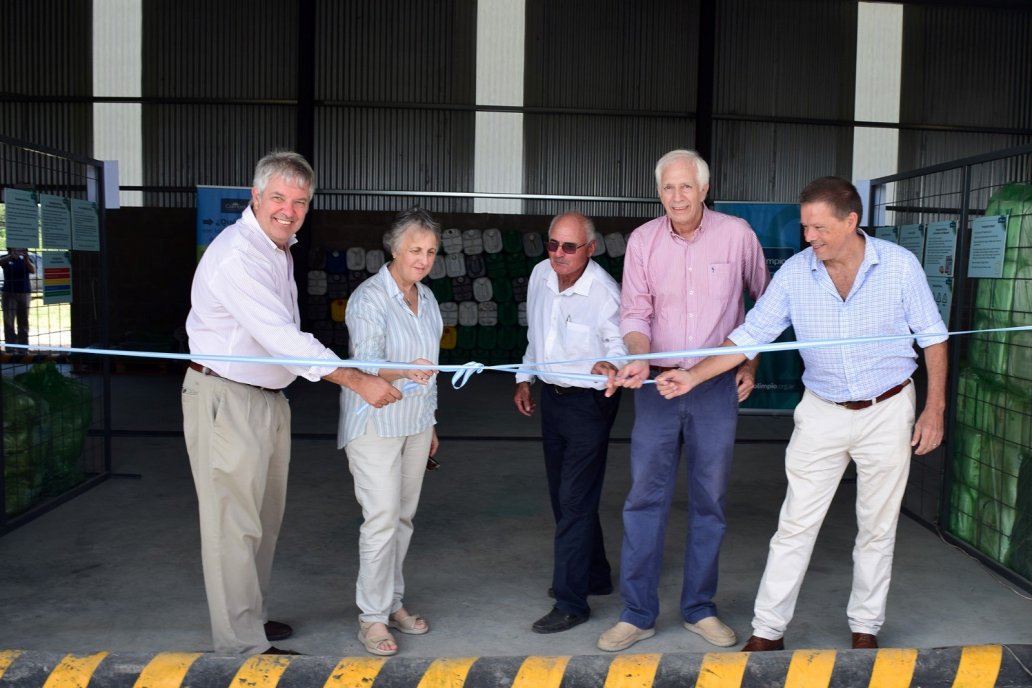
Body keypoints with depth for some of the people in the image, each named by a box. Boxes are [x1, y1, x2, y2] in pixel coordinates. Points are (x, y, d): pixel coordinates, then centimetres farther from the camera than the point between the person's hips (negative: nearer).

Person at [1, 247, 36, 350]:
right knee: (8, 322, -5)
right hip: (9, 292, -1)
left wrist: (26, 260, -30)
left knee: (23, 322, 4)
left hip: (24, 292, 1)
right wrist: (11, 256, -41)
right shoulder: (6, 258, 2)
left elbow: (33, 271, -12)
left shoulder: (26, 258, 4)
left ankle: (23, 349, 9)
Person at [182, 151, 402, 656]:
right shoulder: (237, 255, -20)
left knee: (263, 519, 18)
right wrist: (359, 382, -30)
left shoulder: (280, 249, 12)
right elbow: (282, 338, -29)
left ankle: (249, 617, 33)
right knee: (234, 524, -2)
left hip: (269, 396, 10)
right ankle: (242, 644, 7)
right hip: (225, 399, -10)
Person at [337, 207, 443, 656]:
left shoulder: (426, 298, 10)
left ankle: (392, 602, 23)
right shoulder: (369, 298, -14)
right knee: (382, 518, -9)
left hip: (415, 421, 7)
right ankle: (372, 616, 1)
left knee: (403, 517, 11)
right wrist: (404, 372, -43)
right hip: (374, 422, -7)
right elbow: (366, 363, -23)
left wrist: (430, 421, 21)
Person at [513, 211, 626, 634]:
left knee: (575, 502, -7)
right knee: (563, 495, 17)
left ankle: (571, 602, 3)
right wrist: (524, 379, 17)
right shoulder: (540, 275, 1)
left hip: (588, 402, -8)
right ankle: (594, 575, 36)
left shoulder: (605, 293, -21)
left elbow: (620, 347, -18)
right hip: (551, 395, 8)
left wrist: (607, 366, -40)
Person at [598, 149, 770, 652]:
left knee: (709, 500, 9)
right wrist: (638, 360, -22)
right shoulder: (643, 240, -1)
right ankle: (637, 614, 11)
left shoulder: (737, 235, -3)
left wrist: (751, 362, 7)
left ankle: (699, 609, 23)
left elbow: (765, 300, 11)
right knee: (644, 497, 1)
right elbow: (635, 313, -3)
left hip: (718, 385, 0)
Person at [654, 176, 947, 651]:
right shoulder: (794, 273, -9)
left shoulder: (900, 265, -12)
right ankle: (768, 630, 13)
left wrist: (935, 408, -3)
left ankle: (865, 628, 29)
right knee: (795, 526, 2)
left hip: (888, 411, -1)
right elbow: (749, 335, -9)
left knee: (877, 529, 11)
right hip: (822, 413, 1)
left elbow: (932, 337, -2)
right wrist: (693, 376, -20)